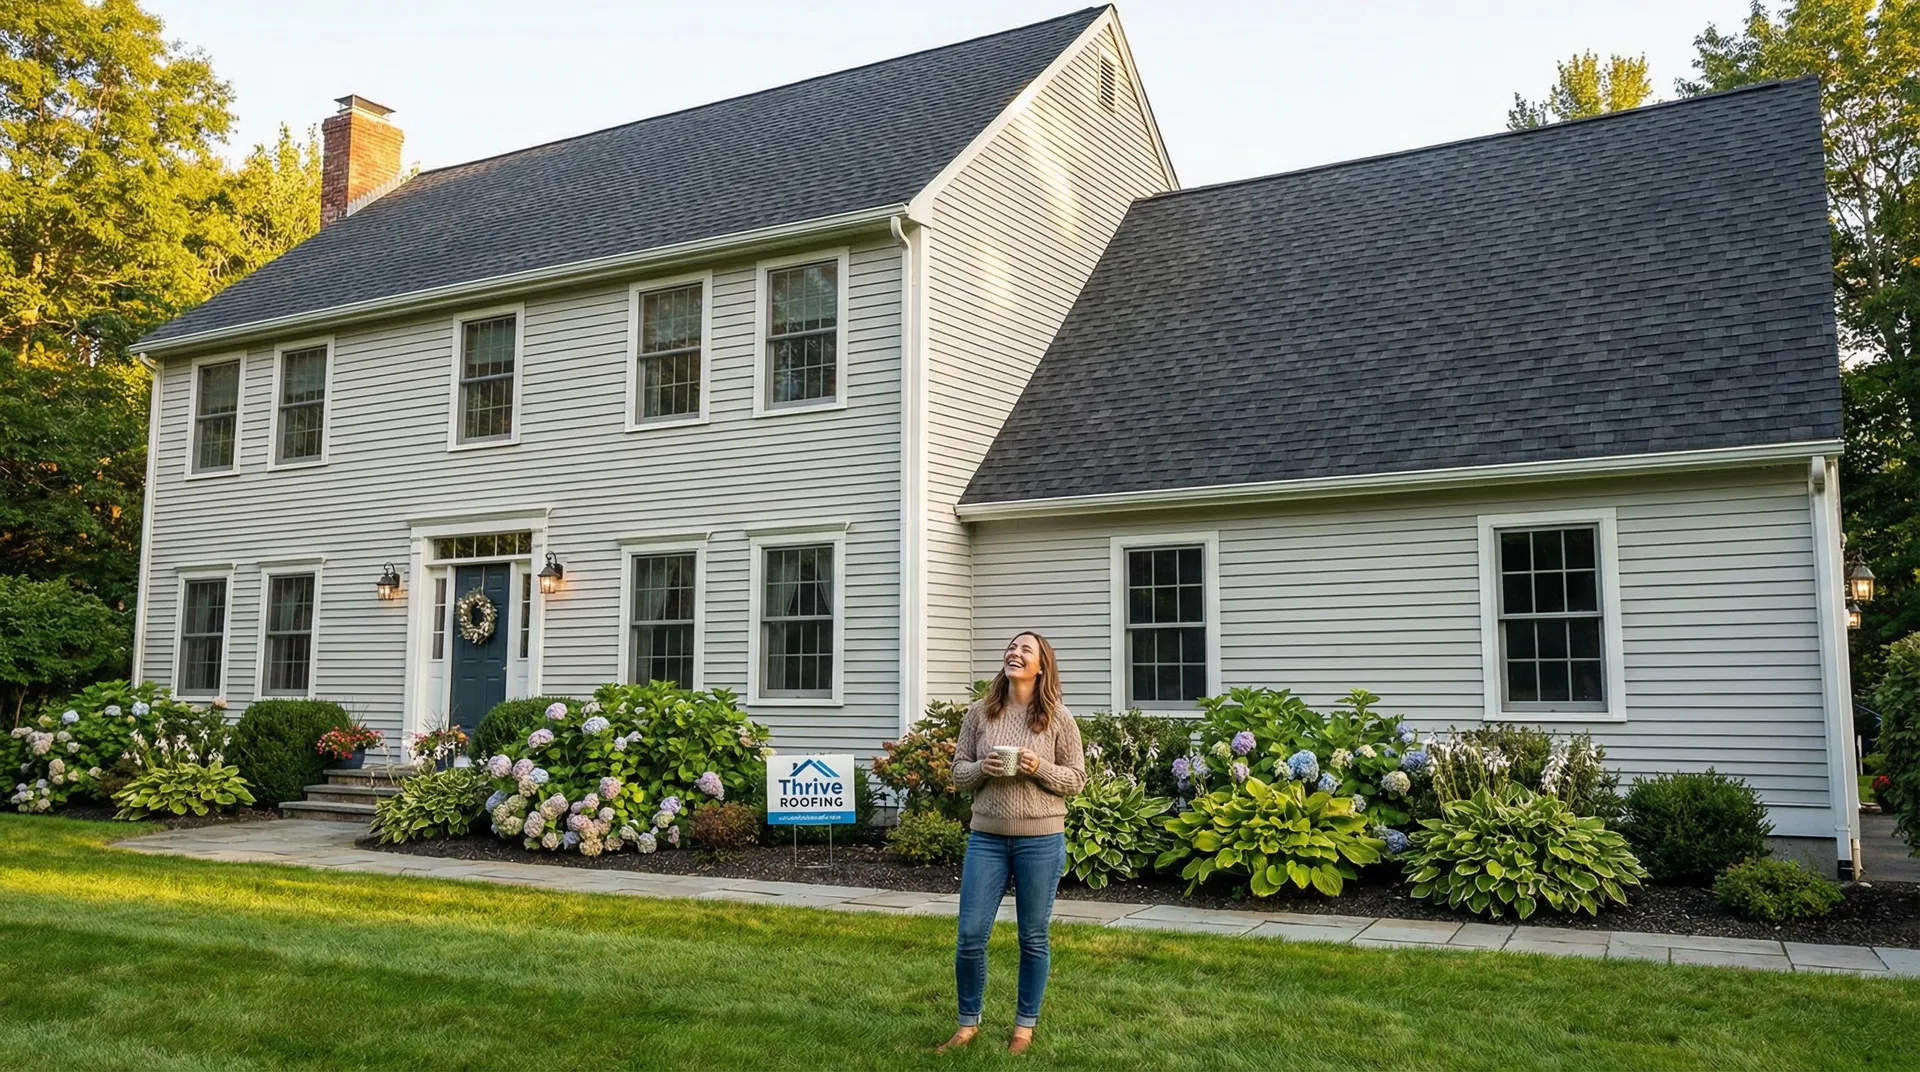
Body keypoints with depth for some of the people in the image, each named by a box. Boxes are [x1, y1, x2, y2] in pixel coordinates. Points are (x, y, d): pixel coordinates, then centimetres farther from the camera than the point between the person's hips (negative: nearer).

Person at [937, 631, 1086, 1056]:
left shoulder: (1058, 718, -3)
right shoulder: (979, 713, 3)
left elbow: (1076, 779, 0)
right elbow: (958, 772, 7)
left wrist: (1040, 769, -17)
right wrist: (981, 769, -14)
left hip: (1041, 840, -2)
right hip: (986, 838, 2)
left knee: (1033, 938, 9)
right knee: (970, 936, 2)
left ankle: (1025, 1025, 25)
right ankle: (968, 1022, 22)